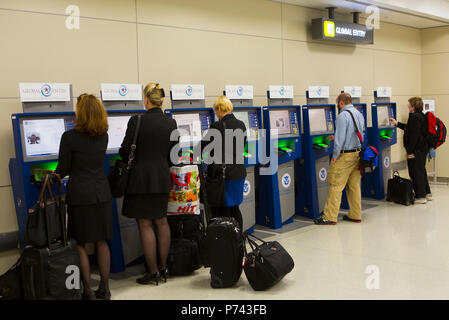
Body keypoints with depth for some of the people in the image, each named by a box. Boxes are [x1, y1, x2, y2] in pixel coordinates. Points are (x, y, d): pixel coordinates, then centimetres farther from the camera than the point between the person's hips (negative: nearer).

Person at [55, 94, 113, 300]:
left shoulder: (70, 137, -14)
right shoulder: (103, 136, 3)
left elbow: (64, 169, -7)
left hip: (80, 195, -5)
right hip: (102, 194, 5)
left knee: (79, 244, 6)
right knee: (101, 242, 13)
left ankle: (88, 291, 10)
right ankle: (104, 289, 19)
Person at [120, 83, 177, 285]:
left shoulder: (137, 121, -13)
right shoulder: (171, 123, 2)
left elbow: (125, 151, -8)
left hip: (141, 179, -5)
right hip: (162, 178, 5)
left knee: (145, 225, 3)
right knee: (161, 222, 15)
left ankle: (153, 272, 9)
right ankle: (163, 268, 22)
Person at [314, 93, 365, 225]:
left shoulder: (343, 116, -15)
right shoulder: (359, 115, 12)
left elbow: (340, 138, -20)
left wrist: (335, 156, -12)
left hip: (345, 155, -8)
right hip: (357, 154, 8)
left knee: (335, 186, -4)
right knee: (354, 185, 14)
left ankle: (330, 217, -1)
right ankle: (355, 215, 20)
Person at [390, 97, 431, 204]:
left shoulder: (415, 117, -20)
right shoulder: (421, 116, 13)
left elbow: (414, 135, -24)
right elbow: (409, 129, 28)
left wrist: (410, 151, -22)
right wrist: (397, 124, 34)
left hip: (416, 151, -10)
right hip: (423, 150, 11)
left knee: (416, 173, -3)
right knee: (421, 172, 19)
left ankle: (420, 196, 2)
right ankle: (427, 194, 27)